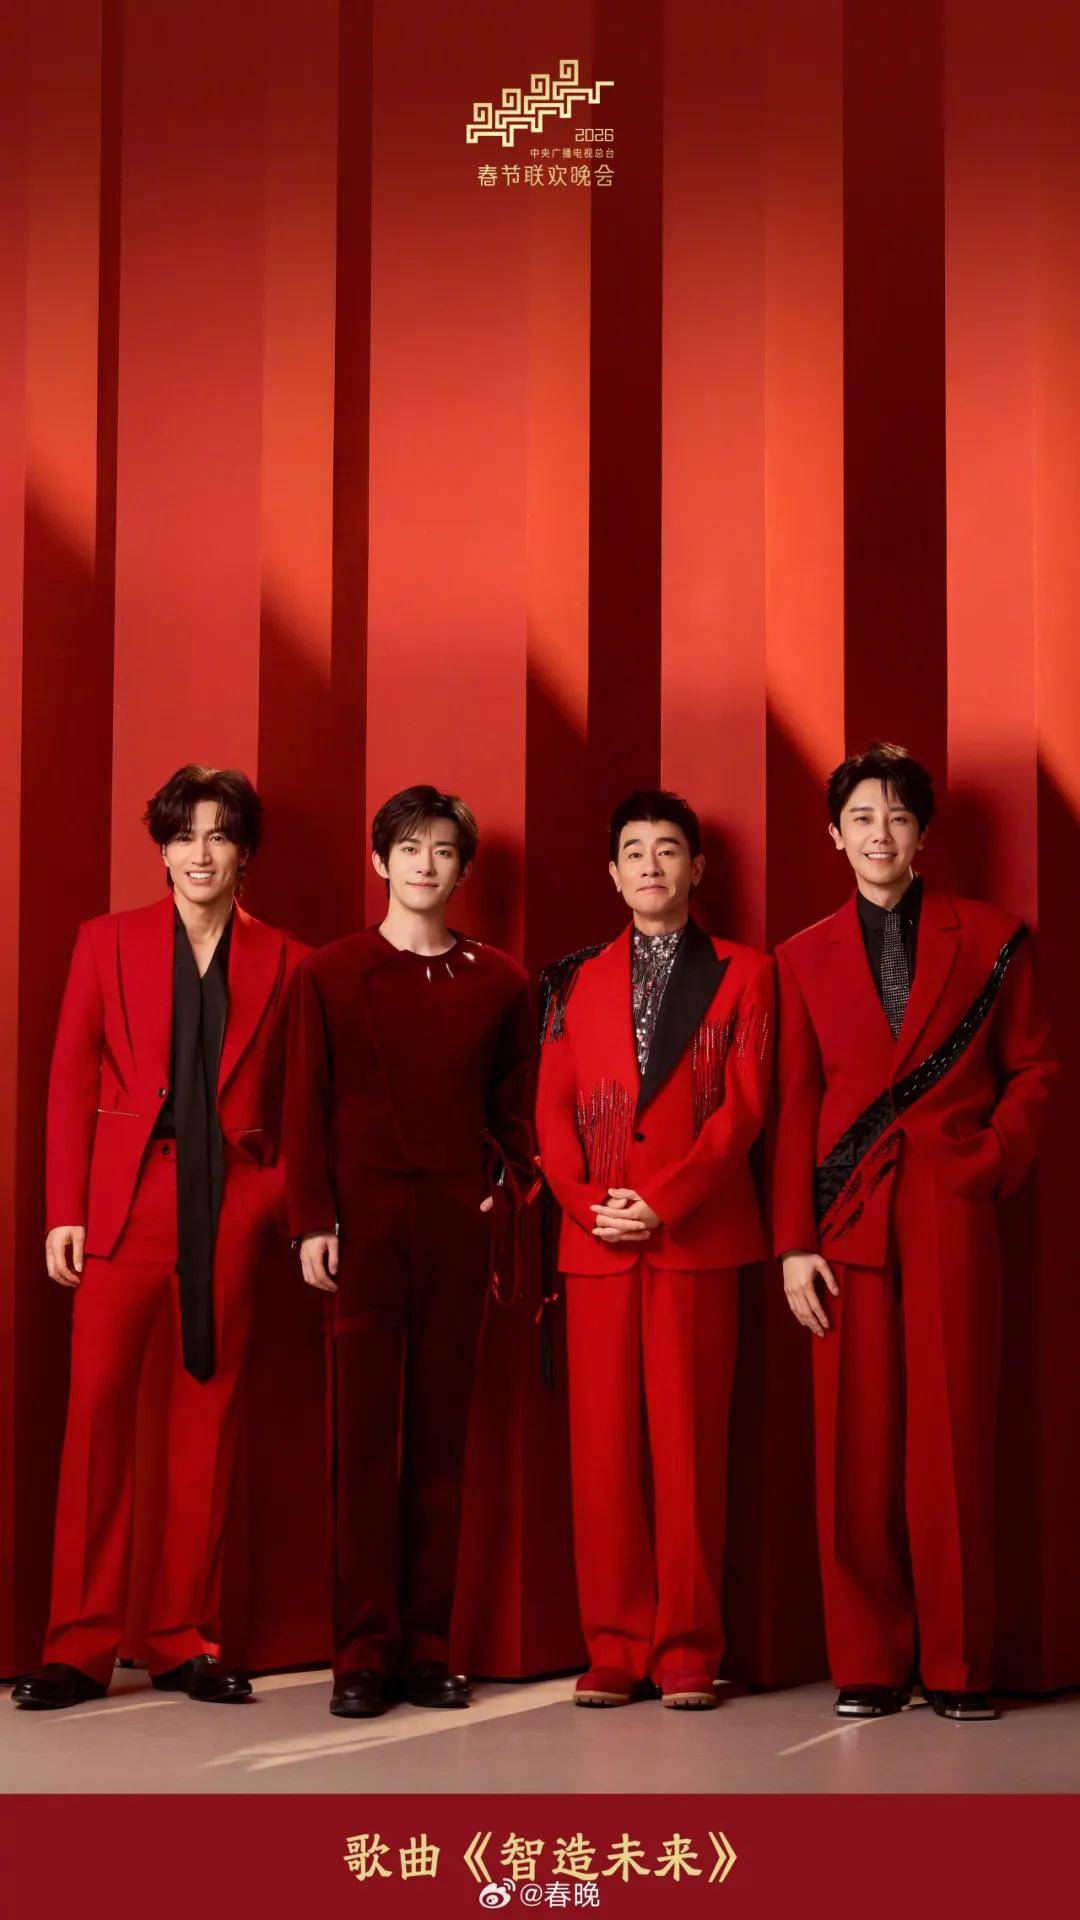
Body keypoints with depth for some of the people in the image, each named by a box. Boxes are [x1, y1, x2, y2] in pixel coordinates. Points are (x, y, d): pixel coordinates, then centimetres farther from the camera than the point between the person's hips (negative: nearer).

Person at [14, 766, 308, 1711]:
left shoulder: (282, 961, 10)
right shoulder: (109, 941, 9)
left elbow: (298, 1101, 10)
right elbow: (71, 1083, 5)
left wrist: (299, 1206, -2)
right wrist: (64, 1210, -2)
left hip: (232, 1207, 1)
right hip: (124, 1199, -1)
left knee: (209, 1415, 3)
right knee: (97, 1407, -5)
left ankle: (187, 1639, 12)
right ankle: (81, 1643, 2)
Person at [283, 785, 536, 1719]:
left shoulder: (499, 982, 10)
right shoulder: (331, 974, 6)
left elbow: (517, 1109, 13)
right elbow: (307, 1107, 3)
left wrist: (510, 1195, -1)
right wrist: (312, 1222, -5)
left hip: (461, 1224, 1)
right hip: (363, 1220, -1)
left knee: (441, 1435, 4)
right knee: (365, 1435, -1)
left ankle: (427, 1648, 10)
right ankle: (365, 1652, 4)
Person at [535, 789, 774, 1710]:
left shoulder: (743, 974, 7)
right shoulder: (578, 980, 15)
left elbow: (744, 1104, -2)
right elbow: (554, 1109, 10)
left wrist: (661, 1201, -11)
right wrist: (588, 1202, -7)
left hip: (697, 1237, -2)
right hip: (597, 1240, 2)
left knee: (690, 1441, -1)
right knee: (603, 1443, 1)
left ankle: (688, 1648, 6)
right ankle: (616, 1646, 7)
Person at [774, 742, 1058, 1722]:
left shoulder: (991, 938, 8)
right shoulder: (806, 958, 12)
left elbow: (1033, 1067, 9)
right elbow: (796, 1106, 8)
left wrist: (991, 1163, -5)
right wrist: (793, 1242, 1)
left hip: (952, 1211, -1)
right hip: (849, 1219, 2)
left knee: (952, 1439, -2)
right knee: (856, 1445, 1)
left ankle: (958, 1665, 6)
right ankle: (868, 1663, 9)